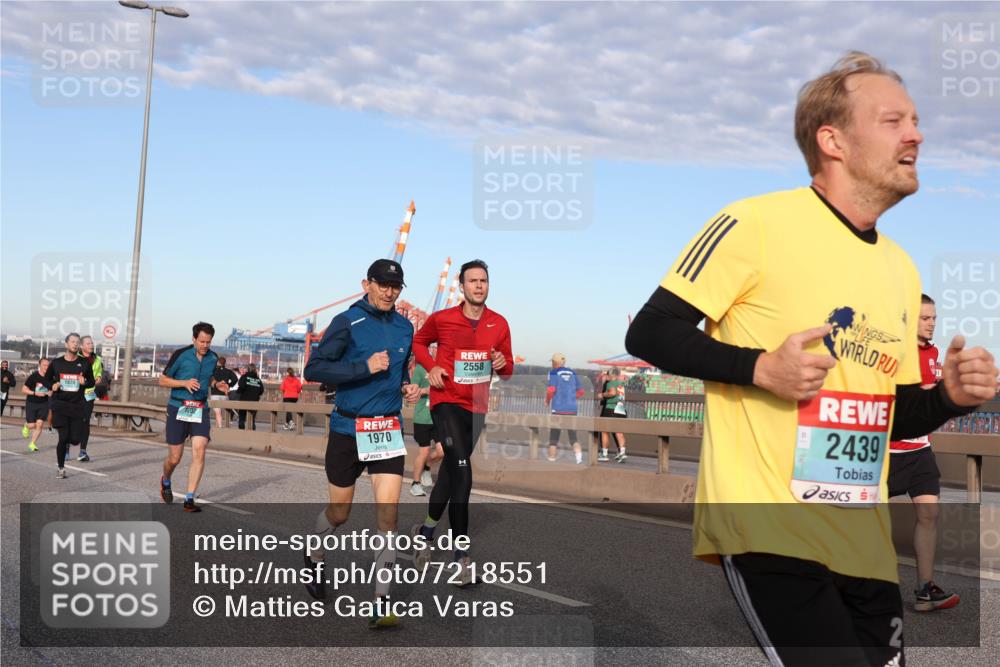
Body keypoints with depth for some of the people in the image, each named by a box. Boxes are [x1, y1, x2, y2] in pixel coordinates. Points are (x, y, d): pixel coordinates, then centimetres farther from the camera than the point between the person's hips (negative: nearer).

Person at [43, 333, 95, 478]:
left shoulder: (84, 364, 4)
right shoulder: (56, 363, 3)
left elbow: (92, 382, 12)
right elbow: (46, 379, 14)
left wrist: (84, 382, -11)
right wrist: (52, 385, -7)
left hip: (78, 405, 1)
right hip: (60, 404, -1)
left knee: (76, 439, -4)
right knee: (63, 437, -8)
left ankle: (67, 443, 34)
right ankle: (60, 468, 10)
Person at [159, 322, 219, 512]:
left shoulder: (213, 358, 6)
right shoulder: (180, 354, -7)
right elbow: (163, 380, -1)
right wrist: (185, 383, -17)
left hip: (200, 409, 3)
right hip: (178, 409, -3)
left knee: (199, 452, -14)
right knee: (174, 458, 3)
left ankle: (189, 499, -9)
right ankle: (166, 482, 38)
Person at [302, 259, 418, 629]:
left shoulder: (404, 327, 10)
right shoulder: (347, 322, -7)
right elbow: (314, 369, -14)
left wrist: (407, 387, 7)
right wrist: (364, 367, -21)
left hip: (389, 429, 4)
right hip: (347, 429, -3)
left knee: (388, 511, -9)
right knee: (339, 512, 10)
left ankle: (381, 604, -6)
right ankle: (313, 558, 43)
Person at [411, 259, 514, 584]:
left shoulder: (500, 324, 1)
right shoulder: (441, 319, -6)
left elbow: (508, 370, 10)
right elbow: (419, 341, 13)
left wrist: (502, 363, -14)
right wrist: (431, 366, -4)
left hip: (477, 407, 5)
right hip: (446, 402, -5)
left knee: (451, 471, 17)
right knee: (462, 472, -20)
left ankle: (426, 531, 40)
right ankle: (462, 554, -16)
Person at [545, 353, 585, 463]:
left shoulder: (553, 373, -1)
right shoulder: (572, 373, 12)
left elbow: (551, 389, -13)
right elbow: (580, 392, 12)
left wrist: (547, 400, 4)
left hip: (558, 409, -4)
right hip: (572, 409, 4)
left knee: (553, 439, 6)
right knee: (573, 438, 4)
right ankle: (579, 456, -20)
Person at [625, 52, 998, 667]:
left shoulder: (903, 271, 15)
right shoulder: (757, 224, -9)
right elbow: (648, 333, -9)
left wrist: (950, 397, 1)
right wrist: (761, 368, -20)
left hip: (866, 547, 8)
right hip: (768, 532, -7)